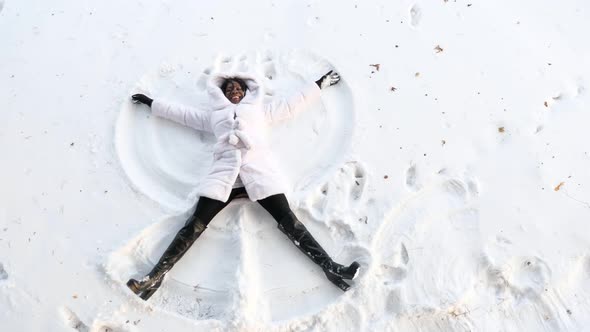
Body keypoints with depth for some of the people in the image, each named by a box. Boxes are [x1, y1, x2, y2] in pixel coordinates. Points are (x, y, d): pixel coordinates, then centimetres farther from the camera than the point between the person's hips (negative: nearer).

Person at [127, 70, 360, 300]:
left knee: (287, 219, -17)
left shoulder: (260, 110, 33)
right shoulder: (213, 115, 34)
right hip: (225, 170, 1)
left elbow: (293, 103, 37)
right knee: (196, 223, -12)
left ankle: (329, 267, -25)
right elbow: (179, 112, 41)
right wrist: (150, 102, 45)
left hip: (259, 166, -1)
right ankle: (156, 275, -16)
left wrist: (320, 83, 39)